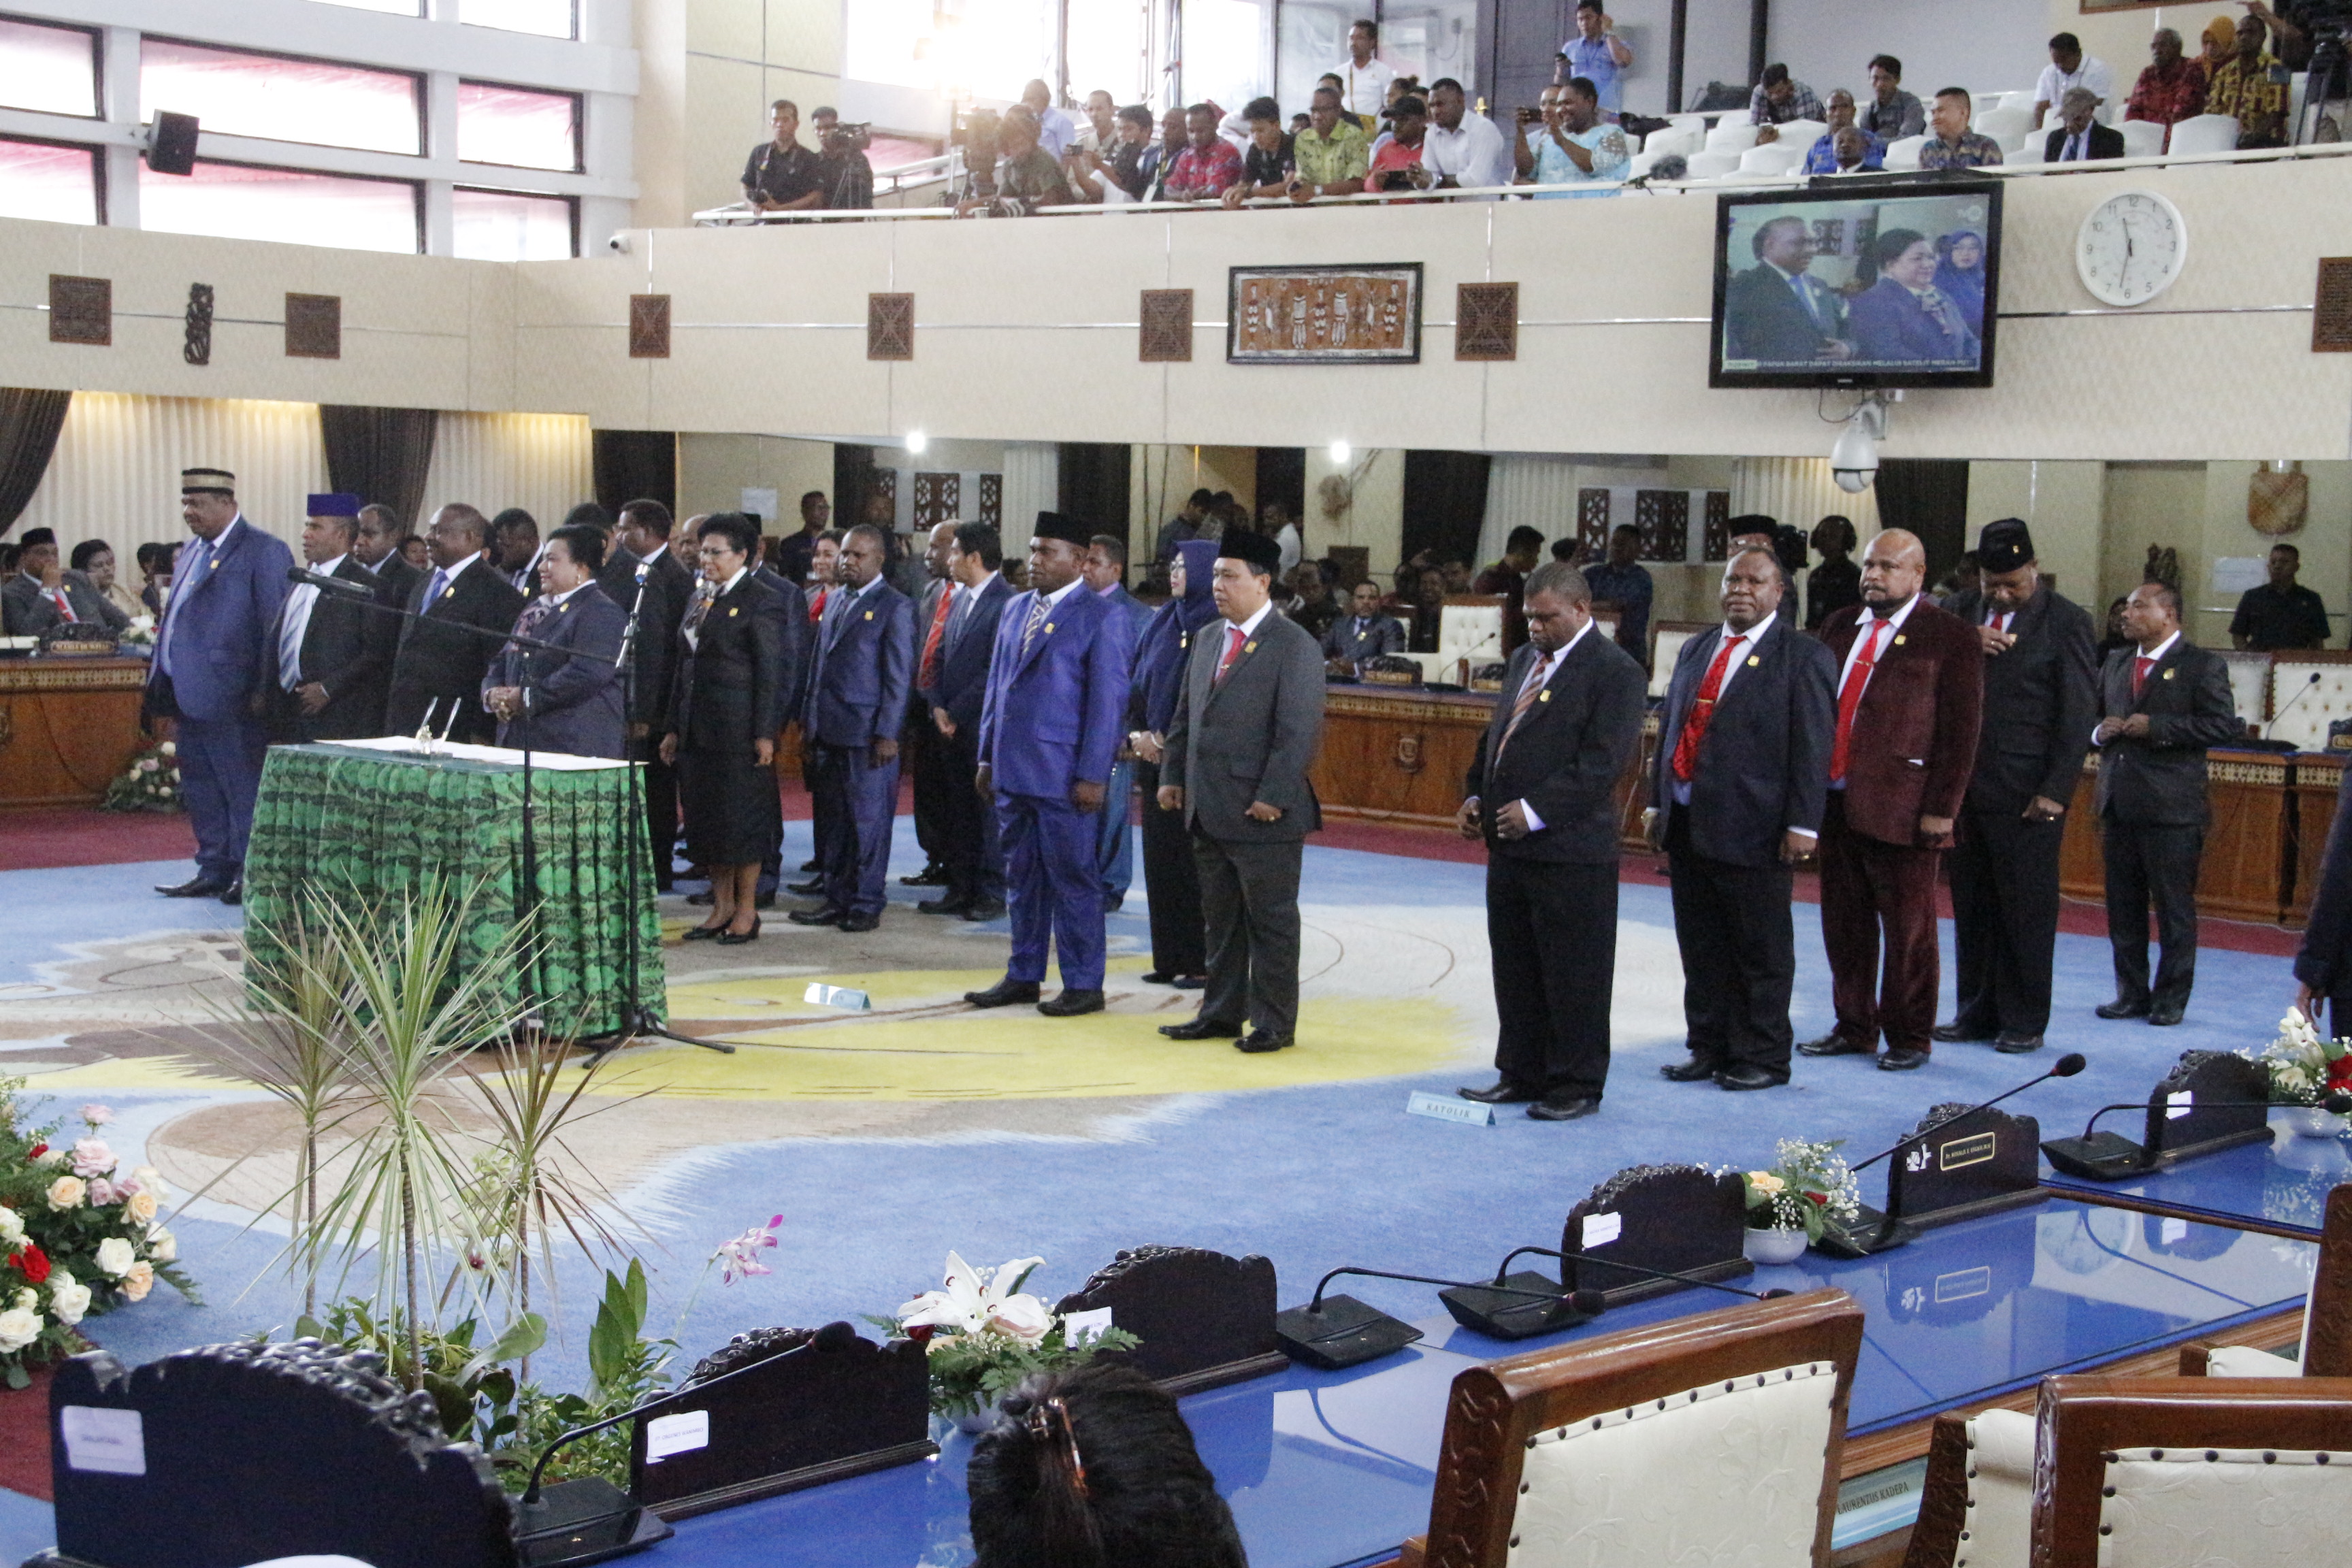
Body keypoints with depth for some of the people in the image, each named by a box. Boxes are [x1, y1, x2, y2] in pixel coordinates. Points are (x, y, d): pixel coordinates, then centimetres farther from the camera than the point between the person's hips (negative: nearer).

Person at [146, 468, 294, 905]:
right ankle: (214, 871, 22)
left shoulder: (263, 553, -9)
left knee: (242, 789, -2)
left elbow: (275, 626, -12)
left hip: (229, 701, -9)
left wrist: (263, 693, -17)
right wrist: (164, 697, 16)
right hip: (189, 697, 9)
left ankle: (247, 876, 4)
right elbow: (174, 622, 20)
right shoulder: (193, 551, 17)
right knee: (201, 791, 13)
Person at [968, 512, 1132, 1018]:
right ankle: (1023, 977, 23)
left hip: (1065, 777, -7)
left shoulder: (1101, 619, -7)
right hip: (1014, 769, 7)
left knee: (1073, 879, 0)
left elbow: (1108, 700, -10)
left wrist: (1093, 776, -14)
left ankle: (1083, 985, 9)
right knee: (1022, 877, 14)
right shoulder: (1016, 610, 13)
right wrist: (987, 757, 14)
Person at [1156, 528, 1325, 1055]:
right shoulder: (1207, 638, 14)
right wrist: (1172, 776, 11)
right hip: (1208, 812, 7)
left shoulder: (1295, 647, -10)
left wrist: (1274, 797, -20)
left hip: (1262, 815, -7)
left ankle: (1274, 1022, 11)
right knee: (1220, 918, 15)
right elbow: (1185, 715, 19)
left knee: (1271, 921, 3)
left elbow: (1298, 732, -15)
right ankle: (1222, 1012, 24)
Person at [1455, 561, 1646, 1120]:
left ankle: (1577, 1085, 11)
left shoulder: (1615, 671, -10)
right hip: (1509, 844, 8)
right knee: (1515, 969, 14)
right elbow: (1496, 735, 22)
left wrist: (1536, 811, -21)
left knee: (1574, 974, 1)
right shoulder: (1523, 661, 16)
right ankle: (1522, 1074, 24)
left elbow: (1602, 763, -17)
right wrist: (1475, 796, 7)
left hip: (1571, 850, -8)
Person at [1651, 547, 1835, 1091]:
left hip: (1753, 830, -6)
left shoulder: (1803, 657, -4)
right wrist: (1659, 804, 14)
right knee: (1700, 948, 12)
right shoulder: (1696, 651, 15)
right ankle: (1709, 1050, 23)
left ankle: (1763, 1058, 13)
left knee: (1761, 951, 3)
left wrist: (1802, 824, -14)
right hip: (1687, 823, 6)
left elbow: (1812, 746, -9)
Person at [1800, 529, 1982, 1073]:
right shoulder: (1839, 627, 14)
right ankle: (1854, 1027, 24)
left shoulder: (1950, 639, -4)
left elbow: (1961, 732, -8)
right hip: (1836, 801, 6)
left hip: (1900, 807, -6)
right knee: (1845, 925, 12)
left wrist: (1941, 809, -13)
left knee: (1908, 929, 3)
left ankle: (1910, 1037, 14)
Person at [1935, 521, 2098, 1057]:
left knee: (2027, 911, 2)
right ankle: (1976, 1012, 19)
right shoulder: (1960, 611, 11)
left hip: (2026, 792, -4)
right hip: (1965, 785, 4)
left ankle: (2024, 1022, 11)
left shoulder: (2065, 621, -2)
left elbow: (2079, 712, -4)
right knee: (1972, 907, 9)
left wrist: (2055, 791, -10)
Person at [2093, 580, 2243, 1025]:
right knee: (2123, 906, 9)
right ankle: (2132, 993, 18)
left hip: (2171, 805, -6)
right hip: (2118, 803, 6)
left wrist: (2156, 727, -16)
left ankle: (2171, 998, 9)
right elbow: (2095, 715, 25)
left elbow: (2224, 725, -11)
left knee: (2174, 907, 1)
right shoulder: (2116, 662, 17)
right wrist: (2100, 732, 1)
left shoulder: (2202, 664, -3)